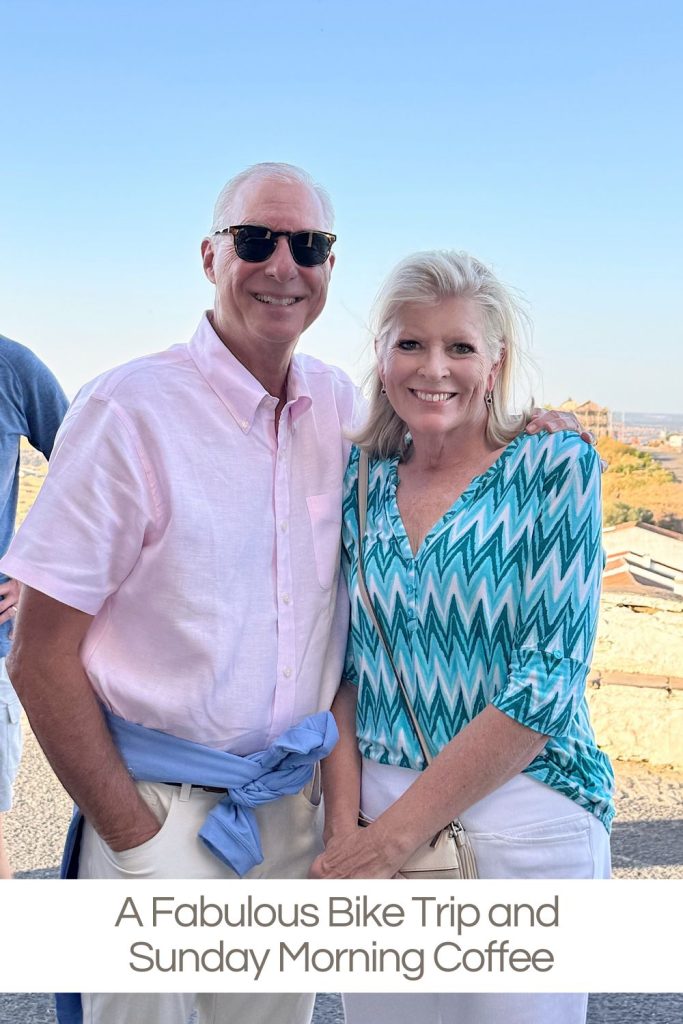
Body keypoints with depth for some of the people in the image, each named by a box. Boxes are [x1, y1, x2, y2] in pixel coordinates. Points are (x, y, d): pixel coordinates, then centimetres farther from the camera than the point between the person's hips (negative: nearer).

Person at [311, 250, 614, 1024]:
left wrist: (395, 832, -14)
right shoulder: (359, 483, 3)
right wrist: (345, 827, -8)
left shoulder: (557, 468, -8)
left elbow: (549, 677, -15)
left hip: (520, 823, -3)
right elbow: (340, 668, 4)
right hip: (374, 813, 3)